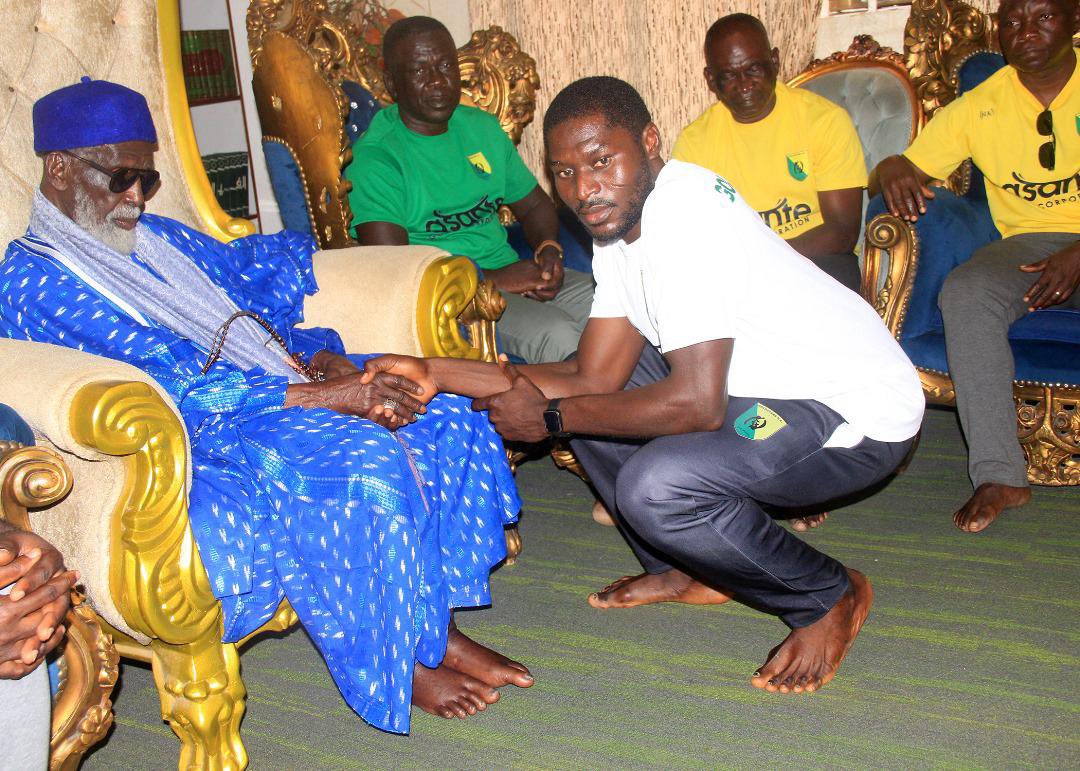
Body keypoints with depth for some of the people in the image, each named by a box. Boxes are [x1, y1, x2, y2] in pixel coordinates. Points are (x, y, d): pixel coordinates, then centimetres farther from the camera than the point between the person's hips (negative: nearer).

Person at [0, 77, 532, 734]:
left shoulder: (161, 238, 19)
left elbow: (260, 305, 18)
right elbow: (176, 389, -19)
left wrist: (325, 358, -6)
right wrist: (329, 398, -25)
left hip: (279, 390, 8)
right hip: (194, 447, -8)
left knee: (442, 417, -9)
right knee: (367, 465, -31)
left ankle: (434, 625, -3)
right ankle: (392, 668, -10)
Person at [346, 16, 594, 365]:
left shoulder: (483, 127, 14)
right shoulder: (374, 159, -9)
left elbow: (535, 203, 24)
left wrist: (548, 248, 0)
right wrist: (493, 279, -20)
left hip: (511, 276, 7)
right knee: (557, 334, -31)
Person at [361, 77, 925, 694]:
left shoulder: (686, 211, -26)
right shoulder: (619, 221, 3)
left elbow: (698, 404, -31)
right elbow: (595, 376, -1)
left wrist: (551, 417, -18)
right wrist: (437, 374, -9)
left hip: (858, 411, -9)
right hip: (770, 389, 10)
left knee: (656, 485, -30)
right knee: (590, 394, 12)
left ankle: (832, 598, -3)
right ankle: (688, 571, 21)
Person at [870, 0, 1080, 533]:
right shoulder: (978, 106, 7)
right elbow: (907, 166, 7)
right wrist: (892, 172, -20)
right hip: (1028, 243, 2)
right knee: (964, 293, -31)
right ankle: (999, 474, -29)